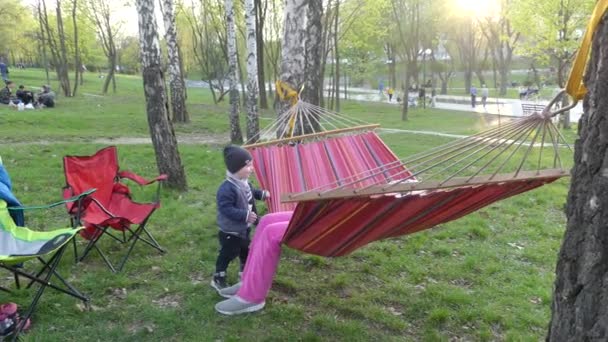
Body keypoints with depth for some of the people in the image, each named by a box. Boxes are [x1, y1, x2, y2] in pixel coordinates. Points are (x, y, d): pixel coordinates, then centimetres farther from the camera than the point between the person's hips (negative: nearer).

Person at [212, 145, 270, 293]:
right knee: (227, 255, 4)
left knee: (245, 251, 25)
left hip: (244, 228, 9)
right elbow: (226, 209, -35)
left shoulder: (244, 183, -1)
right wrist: (245, 215, -37)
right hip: (230, 232, -9)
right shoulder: (227, 189, -32)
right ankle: (218, 280, 22)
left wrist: (262, 194, 8)